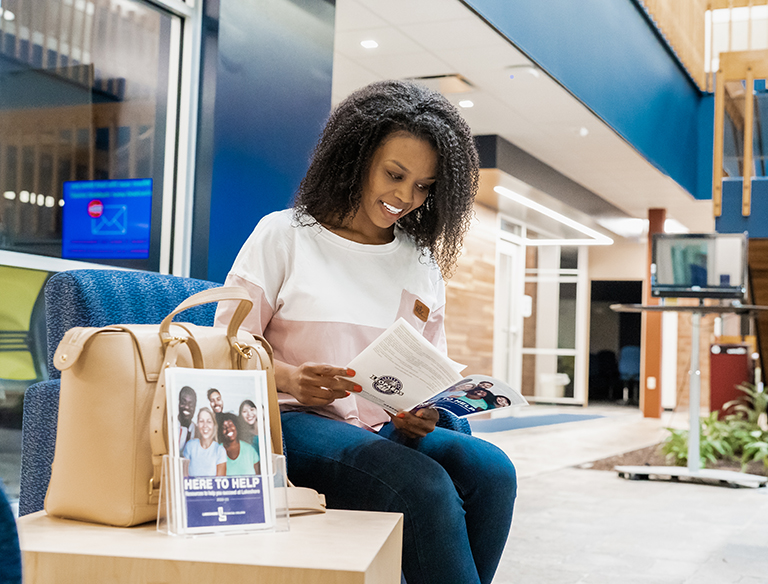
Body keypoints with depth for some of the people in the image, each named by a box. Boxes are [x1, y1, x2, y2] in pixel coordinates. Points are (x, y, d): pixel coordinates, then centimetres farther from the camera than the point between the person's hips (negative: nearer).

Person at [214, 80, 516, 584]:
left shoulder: (423, 264, 18)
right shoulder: (283, 235, 5)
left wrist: (421, 415, -8)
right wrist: (292, 379, -21)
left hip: (387, 429, 5)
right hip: (296, 422, -4)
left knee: (492, 470, -26)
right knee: (424, 486, -32)